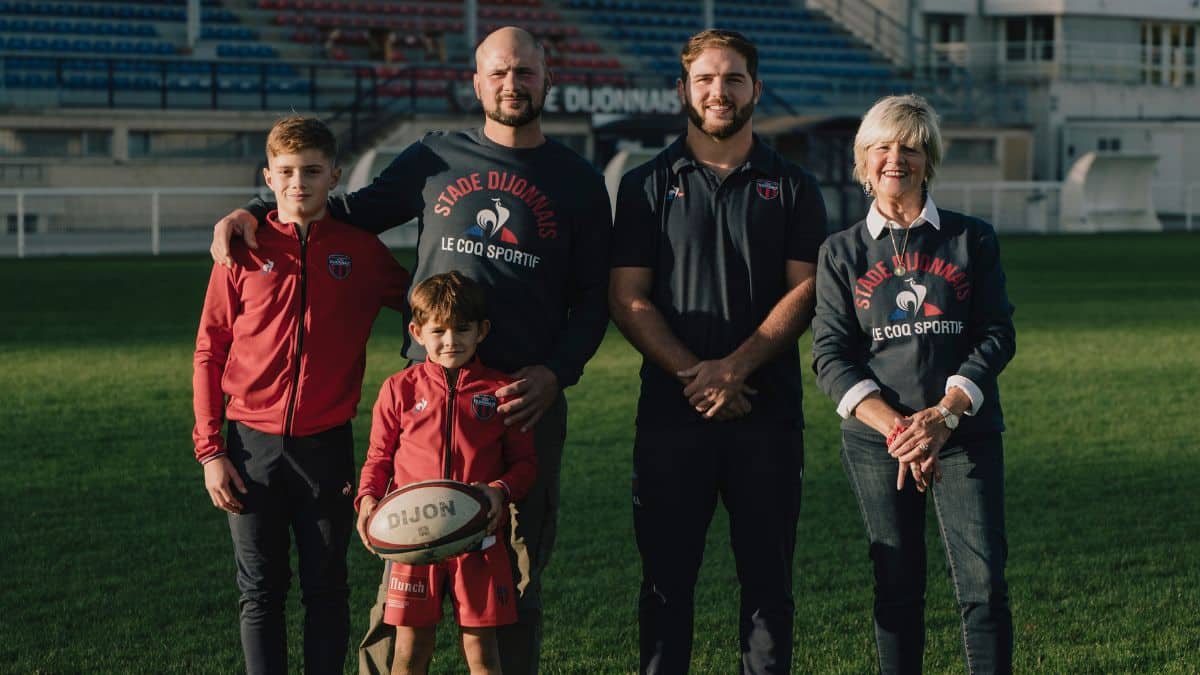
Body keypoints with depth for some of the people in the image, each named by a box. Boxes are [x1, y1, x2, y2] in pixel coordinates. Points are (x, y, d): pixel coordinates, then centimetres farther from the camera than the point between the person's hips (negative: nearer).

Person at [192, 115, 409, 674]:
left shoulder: (361, 250, 2)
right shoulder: (244, 251, 0)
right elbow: (209, 353, 2)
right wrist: (210, 450, -2)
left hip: (326, 444, 0)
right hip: (252, 444, 0)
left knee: (326, 590, 7)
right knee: (261, 592, 5)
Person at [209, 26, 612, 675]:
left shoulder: (579, 182, 9)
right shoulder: (436, 158, 10)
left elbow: (593, 299, 9)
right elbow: (354, 211, 20)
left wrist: (555, 372, -7)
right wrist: (253, 209, 8)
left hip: (529, 400, 0)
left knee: (518, 575, 6)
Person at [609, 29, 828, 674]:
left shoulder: (792, 186, 9)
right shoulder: (646, 185, 8)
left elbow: (805, 290, -1)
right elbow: (628, 299, 1)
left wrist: (733, 368, -13)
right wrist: (693, 374, -12)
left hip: (767, 412, 0)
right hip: (671, 410, 0)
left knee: (767, 576, 3)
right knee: (666, 577, 3)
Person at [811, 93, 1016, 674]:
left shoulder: (972, 240, 7)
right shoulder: (842, 253, 7)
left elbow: (996, 336, 2)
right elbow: (831, 356, 0)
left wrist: (942, 415, -12)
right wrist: (895, 428, -13)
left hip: (965, 435, 0)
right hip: (876, 442, 1)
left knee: (983, 584, -7)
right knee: (897, 589, 5)